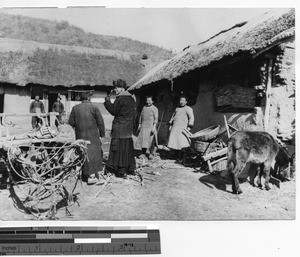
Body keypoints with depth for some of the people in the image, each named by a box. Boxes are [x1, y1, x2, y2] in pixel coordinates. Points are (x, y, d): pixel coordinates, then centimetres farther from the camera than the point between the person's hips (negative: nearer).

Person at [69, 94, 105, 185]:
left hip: (80, 135, 3)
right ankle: (92, 175, -7)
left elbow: (71, 122, 3)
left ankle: (86, 173, 18)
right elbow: (100, 122, -4)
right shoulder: (94, 107, -1)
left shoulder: (75, 108, 6)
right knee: (93, 152, 0)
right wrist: (102, 133, 4)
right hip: (92, 134, -3)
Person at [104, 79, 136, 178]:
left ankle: (121, 171, -1)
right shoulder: (131, 98, 13)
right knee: (128, 148, 15)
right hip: (129, 128, 9)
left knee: (119, 148, -3)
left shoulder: (120, 98, -14)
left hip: (120, 127, -9)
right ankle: (131, 168, 23)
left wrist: (107, 101, 0)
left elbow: (113, 110, -11)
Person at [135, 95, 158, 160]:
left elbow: (156, 118, -8)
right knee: (142, 139, 3)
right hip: (143, 127, 5)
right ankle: (144, 153, 12)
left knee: (150, 140, -4)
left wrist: (154, 127, -16)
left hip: (150, 127, -5)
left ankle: (150, 154, 6)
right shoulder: (144, 107, 14)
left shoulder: (154, 109, -2)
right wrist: (139, 124, 16)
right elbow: (141, 116, 20)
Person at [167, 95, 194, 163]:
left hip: (182, 129, -5)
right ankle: (177, 157, 11)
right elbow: (173, 116, 31)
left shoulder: (188, 109, 3)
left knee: (182, 144, -14)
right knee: (174, 143, -2)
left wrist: (189, 127, -16)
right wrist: (171, 125, 24)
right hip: (174, 128, 5)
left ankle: (181, 158, -1)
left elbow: (191, 118, -6)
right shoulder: (177, 108, 23)